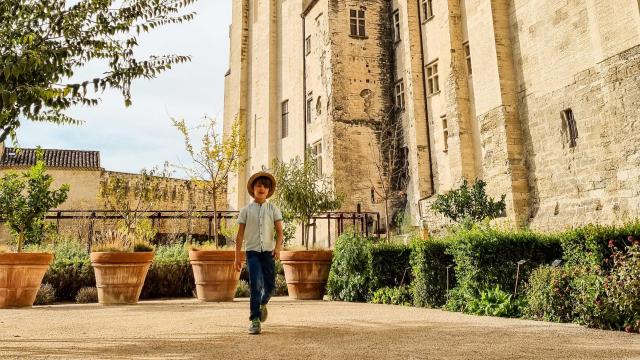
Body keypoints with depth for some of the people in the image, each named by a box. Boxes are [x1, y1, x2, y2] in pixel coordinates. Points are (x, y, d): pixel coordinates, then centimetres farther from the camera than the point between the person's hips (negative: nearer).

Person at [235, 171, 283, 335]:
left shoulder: (273, 209, 6)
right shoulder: (246, 210, 4)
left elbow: (279, 231, 1)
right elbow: (240, 234, 5)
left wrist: (278, 247, -18)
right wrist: (237, 257, 3)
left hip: (268, 252, 2)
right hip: (252, 251, -2)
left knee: (270, 286, 5)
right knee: (255, 285, -13)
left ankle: (262, 304, 38)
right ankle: (255, 320, -6)